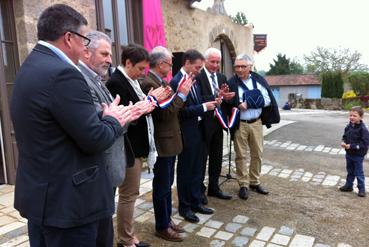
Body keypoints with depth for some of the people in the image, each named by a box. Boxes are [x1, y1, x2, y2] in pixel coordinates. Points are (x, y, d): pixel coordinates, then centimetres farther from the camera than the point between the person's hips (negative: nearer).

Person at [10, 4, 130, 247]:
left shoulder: (30, 67, 9)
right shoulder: (63, 74, -23)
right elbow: (94, 140, -22)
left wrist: (107, 116, 6)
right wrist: (113, 119, -4)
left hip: (40, 193, 10)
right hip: (66, 200, -10)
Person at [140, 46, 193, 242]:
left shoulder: (160, 81, 10)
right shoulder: (149, 83, -19)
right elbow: (165, 113, -24)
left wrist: (182, 91, 1)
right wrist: (182, 93, -18)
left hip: (170, 141, 10)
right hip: (162, 144, -10)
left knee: (167, 184, 19)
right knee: (162, 187, 5)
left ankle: (167, 220, 35)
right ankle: (162, 227, 22)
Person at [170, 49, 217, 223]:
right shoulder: (176, 82, -16)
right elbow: (182, 111, -21)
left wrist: (209, 103, 0)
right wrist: (204, 107, -19)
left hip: (199, 130, 8)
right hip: (187, 133, -8)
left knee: (197, 170, 17)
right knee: (185, 171, 7)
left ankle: (196, 202, 33)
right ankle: (184, 207, 24)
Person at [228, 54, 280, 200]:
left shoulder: (259, 80, 3)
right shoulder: (231, 83, -5)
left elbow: (268, 99, -3)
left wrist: (250, 103, -13)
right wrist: (238, 105, -28)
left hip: (256, 123, 3)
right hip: (240, 124, -3)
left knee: (257, 154, 12)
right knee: (241, 155, 4)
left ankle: (254, 182, 28)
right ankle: (243, 185, 16)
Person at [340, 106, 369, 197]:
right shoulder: (348, 127, -1)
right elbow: (345, 136, 12)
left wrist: (352, 146, -25)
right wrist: (343, 142, -9)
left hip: (358, 155, -6)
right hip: (349, 154, 6)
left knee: (359, 173, 6)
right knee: (350, 171, 20)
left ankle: (361, 189, 21)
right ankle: (348, 185, 34)